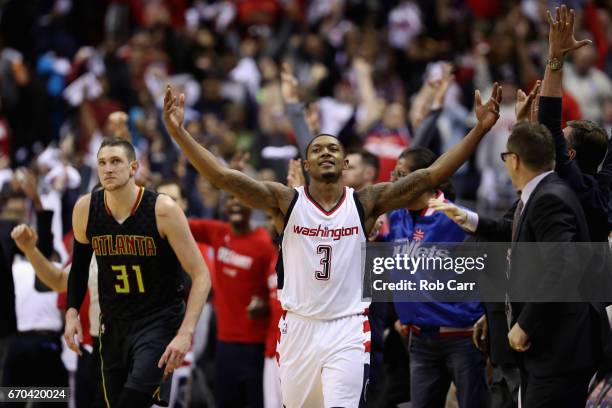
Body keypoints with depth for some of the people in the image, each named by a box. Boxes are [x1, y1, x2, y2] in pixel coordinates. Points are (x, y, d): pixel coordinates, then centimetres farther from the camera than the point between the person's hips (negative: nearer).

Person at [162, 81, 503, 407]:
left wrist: (479, 130, -18)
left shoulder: (364, 203, -1)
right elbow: (224, 177, -11)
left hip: (347, 331, -2)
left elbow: (431, 176, -8)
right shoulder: (288, 202, -1)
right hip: (298, 327, 2)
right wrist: (179, 132, -23)